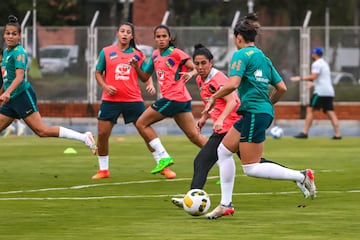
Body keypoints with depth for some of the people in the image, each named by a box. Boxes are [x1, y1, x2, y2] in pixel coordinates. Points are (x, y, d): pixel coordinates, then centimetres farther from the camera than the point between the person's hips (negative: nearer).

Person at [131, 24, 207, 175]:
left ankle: (163, 157, -2)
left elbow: (196, 69, -7)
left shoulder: (176, 53, -6)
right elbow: (145, 76, 23)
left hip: (173, 98, -8)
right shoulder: (155, 55, 17)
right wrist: (136, 66, 4)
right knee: (195, 136, 2)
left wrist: (190, 74, -29)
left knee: (141, 124, -1)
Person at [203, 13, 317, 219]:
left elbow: (232, 84, -21)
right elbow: (282, 88, 16)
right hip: (264, 112, 9)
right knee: (224, 150, 14)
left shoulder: (241, 55, -7)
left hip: (254, 113, -9)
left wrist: (213, 98, -7)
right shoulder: (263, 58, 17)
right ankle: (226, 205, 13)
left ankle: (301, 177, -11)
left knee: (251, 168, -6)